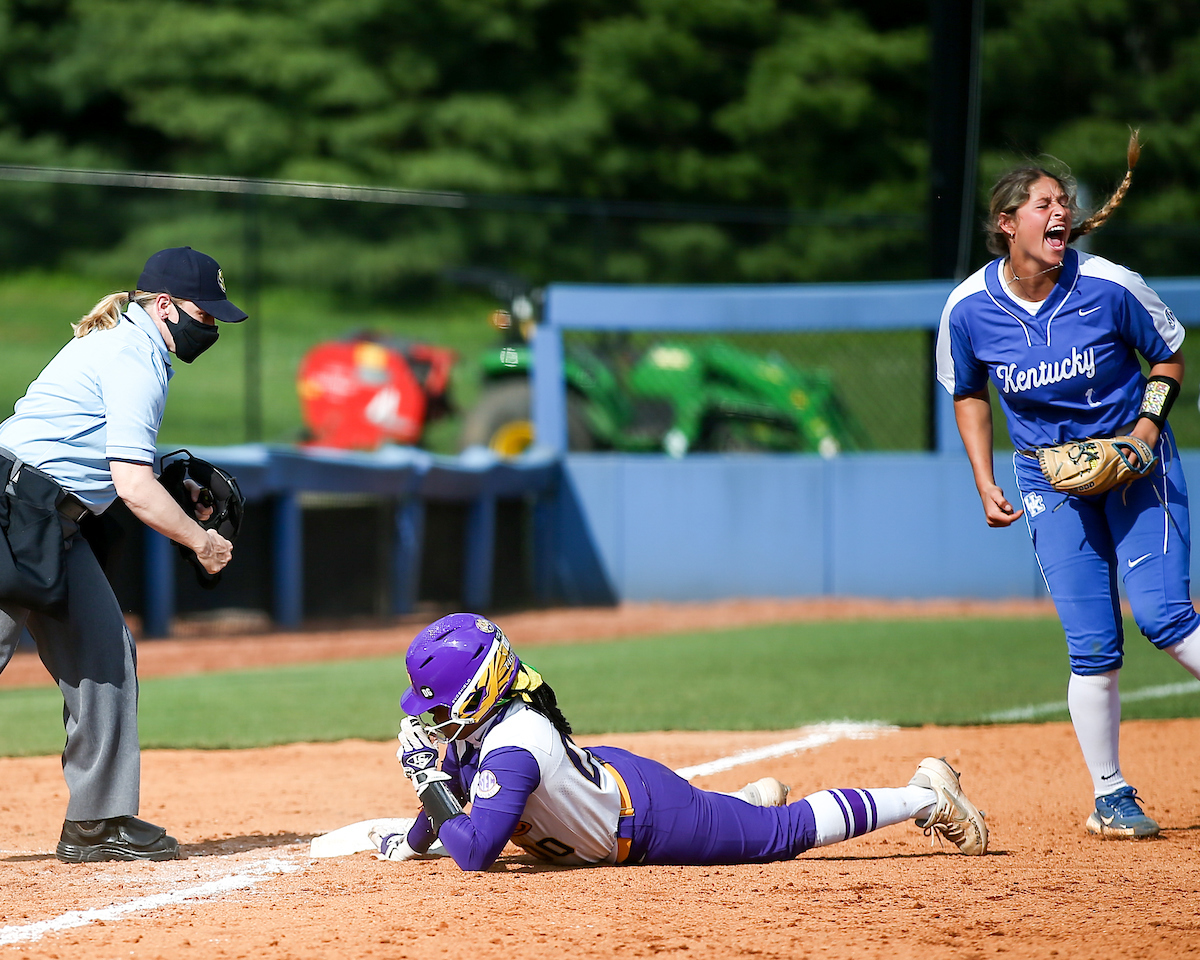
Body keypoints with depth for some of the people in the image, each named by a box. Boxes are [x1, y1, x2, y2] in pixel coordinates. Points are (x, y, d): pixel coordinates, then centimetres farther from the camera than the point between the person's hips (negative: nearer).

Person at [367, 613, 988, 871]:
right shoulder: (471, 729, -9)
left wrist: (431, 788, -30)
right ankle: (755, 797, 53)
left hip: (650, 822, -8)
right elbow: (460, 785, 14)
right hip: (609, 770, 8)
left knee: (791, 830, 4)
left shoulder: (512, 746, -37)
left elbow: (475, 852, -41)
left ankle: (926, 794, 18)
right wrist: (411, 843, 15)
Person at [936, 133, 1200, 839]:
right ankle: (1111, 795, 9)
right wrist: (986, 485, 2)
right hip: (1050, 478, 1)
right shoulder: (970, 310, -8)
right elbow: (970, 395, 10)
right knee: (1093, 647, -4)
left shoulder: (1109, 288, -14)